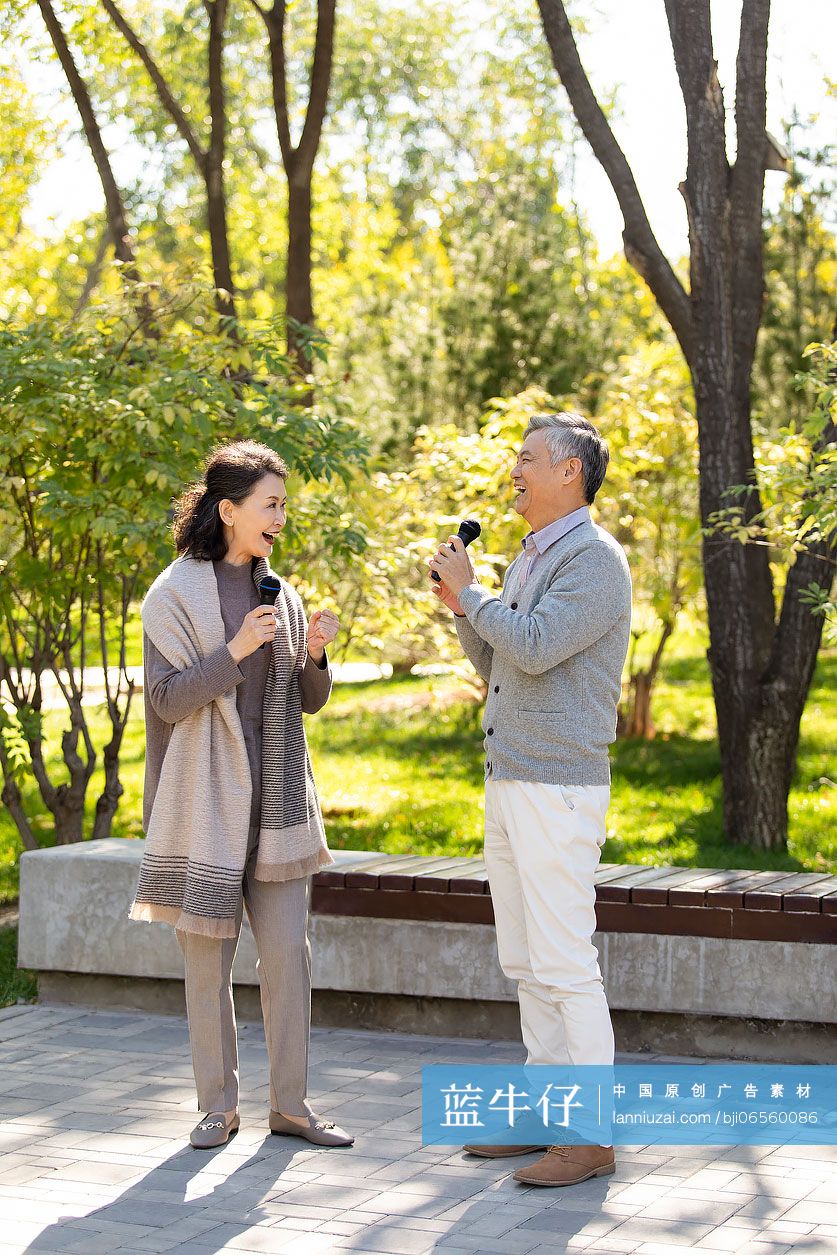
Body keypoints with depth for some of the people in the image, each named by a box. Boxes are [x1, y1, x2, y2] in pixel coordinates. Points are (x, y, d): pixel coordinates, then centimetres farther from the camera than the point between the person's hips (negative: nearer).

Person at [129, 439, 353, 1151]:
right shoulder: (177, 593, -5)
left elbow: (310, 701, 13)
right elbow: (168, 700, -11)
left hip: (275, 798, 5)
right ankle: (219, 1106, 14)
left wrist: (315, 655, -7)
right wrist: (237, 650, -21)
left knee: (289, 953, 2)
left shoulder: (281, 593, 10)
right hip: (207, 798, -4)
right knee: (208, 955, 2)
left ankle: (291, 1104, 11)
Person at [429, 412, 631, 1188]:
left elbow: (534, 648, -24)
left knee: (565, 964, -8)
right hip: (508, 783, 10)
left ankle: (591, 1137, -2)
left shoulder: (594, 559, -12)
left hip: (560, 789, -10)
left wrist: (471, 590, -10)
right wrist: (461, 607, 6)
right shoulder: (529, 561, 17)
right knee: (525, 961, 13)